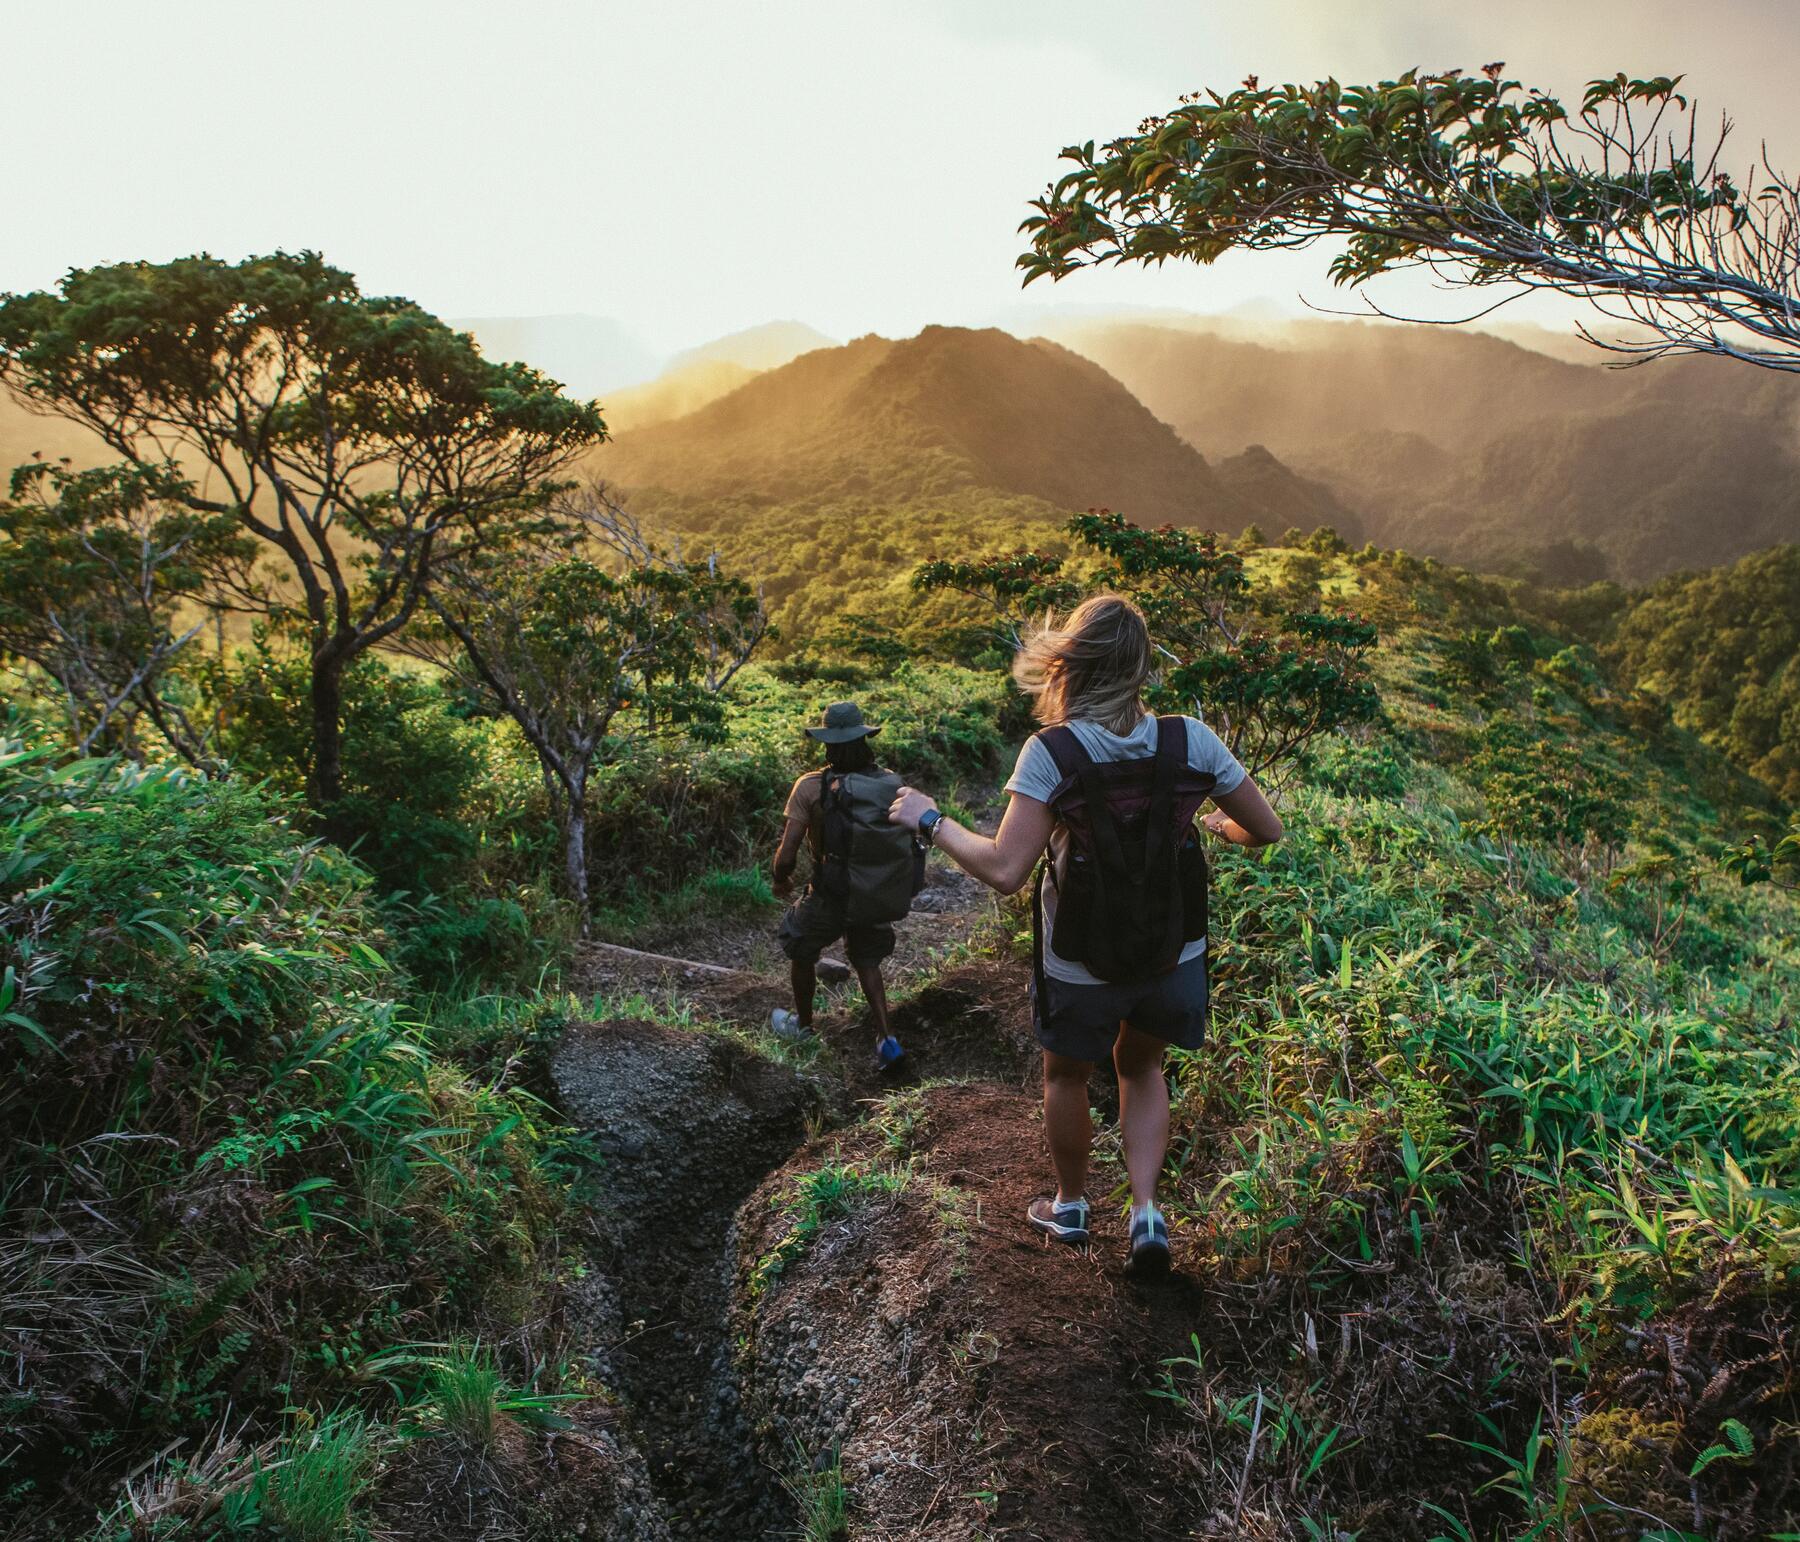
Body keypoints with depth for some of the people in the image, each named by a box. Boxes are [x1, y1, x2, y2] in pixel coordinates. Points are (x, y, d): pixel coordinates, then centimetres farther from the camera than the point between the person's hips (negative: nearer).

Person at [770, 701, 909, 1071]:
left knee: (801, 952, 26)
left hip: (829, 897, -3)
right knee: (867, 961, 25)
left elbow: (787, 852, -19)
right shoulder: (891, 783, -10)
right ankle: (886, 1038, 13)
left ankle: (802, 1023, 45)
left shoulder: (810, 787, -19)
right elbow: (908, 841, -2)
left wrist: (780, 881, 2)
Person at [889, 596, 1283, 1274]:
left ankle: (1070, 1206, 44)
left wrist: (930, 821, -13)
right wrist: (1221, 826, 17)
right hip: (1173, 957, 3)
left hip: (1081, 968, -2)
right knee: (1140, 1067, 30)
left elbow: (1004, 871, -27)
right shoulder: (1191, 741, -15)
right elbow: (1267, 830, -5)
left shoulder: (1050, 752, -23)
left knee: (1066, 1075, 25)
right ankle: (1146, 1210, 20)